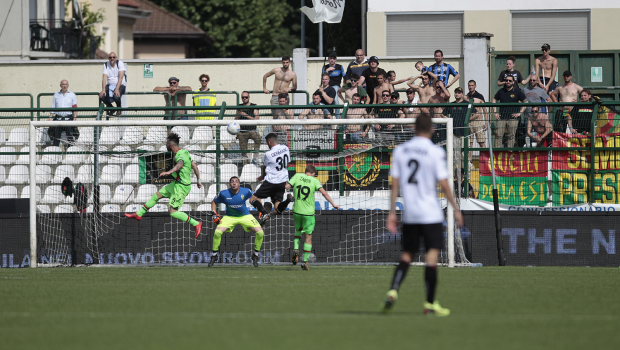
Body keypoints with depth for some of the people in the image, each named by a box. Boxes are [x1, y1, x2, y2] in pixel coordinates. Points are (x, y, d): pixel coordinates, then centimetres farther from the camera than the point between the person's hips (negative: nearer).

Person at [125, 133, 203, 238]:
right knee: (157, 195, 19)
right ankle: (139, 214, 33)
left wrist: (169, 172, -65)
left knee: (172, 212, -11)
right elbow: (194, 166, 17)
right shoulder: (184, 152, 7)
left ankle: (196, 223, -4)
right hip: (176, 184, 10)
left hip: (181, 187, -10)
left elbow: (180, 164, -48)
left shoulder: (180, 155, -24)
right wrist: (198, 180, 28)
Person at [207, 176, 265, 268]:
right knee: (217, 232, -23)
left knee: (260, 233, -16)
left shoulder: (246, 192, -18)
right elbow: (214, 202, 3)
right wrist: (214, 214, -10)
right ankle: (214, 255, 0)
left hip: (245, 216, 0)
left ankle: (255, 254, 8)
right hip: (230, 217, 0)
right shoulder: (224, 194, -17)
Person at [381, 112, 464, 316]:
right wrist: (456, 209, 0)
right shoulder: (435, 152, -7)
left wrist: (392, 213, 8)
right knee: (432, 254, -2)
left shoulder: (399, 150, 6)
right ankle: (430, 303, -5)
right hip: (430, 213, -5)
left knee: (407, 254, 13)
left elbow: (395, 183, 5)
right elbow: (443, 184, -9)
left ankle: (393, 291, -8)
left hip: (409, 213, 5)